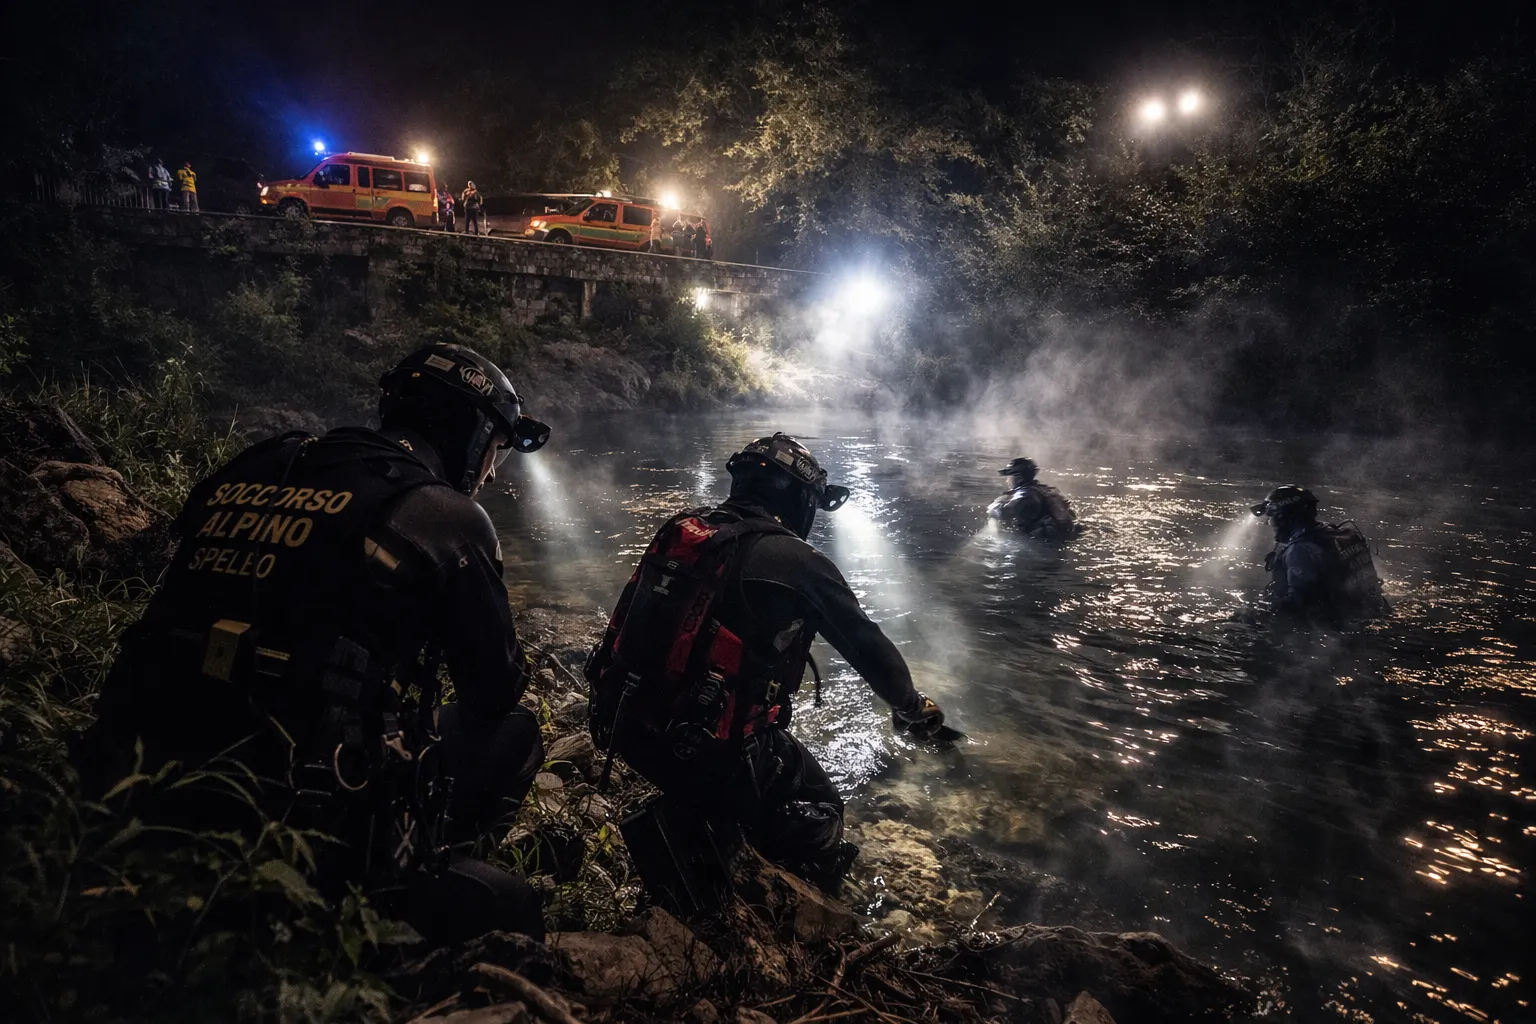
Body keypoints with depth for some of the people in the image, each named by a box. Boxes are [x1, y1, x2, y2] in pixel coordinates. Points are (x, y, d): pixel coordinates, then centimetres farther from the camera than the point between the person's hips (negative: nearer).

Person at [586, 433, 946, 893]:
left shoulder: (679, 531, 6)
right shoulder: (798, 563, -9)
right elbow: (866, 642, 2)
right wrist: (913, 707, 18)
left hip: (626, 725, 7)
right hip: (711, 751, -6)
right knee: (816, 813, 15)